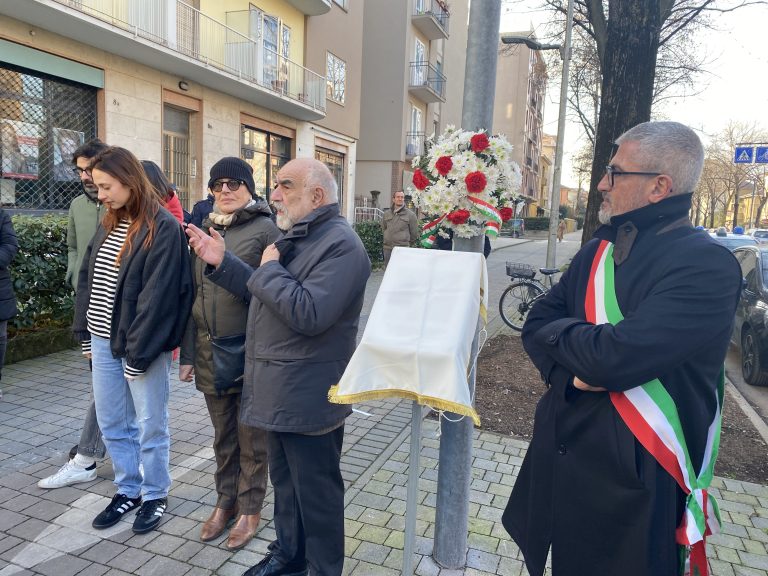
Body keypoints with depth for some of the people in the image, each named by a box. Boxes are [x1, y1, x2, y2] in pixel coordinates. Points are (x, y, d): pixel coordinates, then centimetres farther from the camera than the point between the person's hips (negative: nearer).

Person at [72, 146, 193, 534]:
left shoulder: (163, 228, -15)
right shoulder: (108, 224, 10)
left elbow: (157, 296, -19)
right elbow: (87, 280, 14)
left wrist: (137, 352, -18)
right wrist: (84, 334, 9)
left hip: (141, 345, -7)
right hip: (103, 341, 8)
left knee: (150, 426, 8)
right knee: (112, 424, 17)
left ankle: (155, 495, 27)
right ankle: (128, 490, 35)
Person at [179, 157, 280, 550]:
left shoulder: (265, 229, -7)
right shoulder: (204, 230, 9)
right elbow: (193, 295, 10)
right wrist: (187, 353, 9)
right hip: (209, 350, 5)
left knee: (251, 437, 9)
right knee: (223, 436, 18)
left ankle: (250, 509, 27)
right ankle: (225, 502, 36)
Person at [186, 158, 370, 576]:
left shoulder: (340, 244, -20)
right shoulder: (295, 236, 12)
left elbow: (308, 313, -30)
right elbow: (263, 292, 17)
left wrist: (269, 268, -17)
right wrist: (221, 263, 6)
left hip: (308, 397, -9)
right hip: (280, 391, 10)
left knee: (316, 490, 8)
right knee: (284, 480, 23)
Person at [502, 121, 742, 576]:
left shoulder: (707, 266, -19)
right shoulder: (599, 251, 6)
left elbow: (613, 356, -30)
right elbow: (536, 326, 3)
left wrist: (557, 331, -10)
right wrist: (572, 370, -17)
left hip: (633, 474, -6)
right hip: (562, 454, 7)